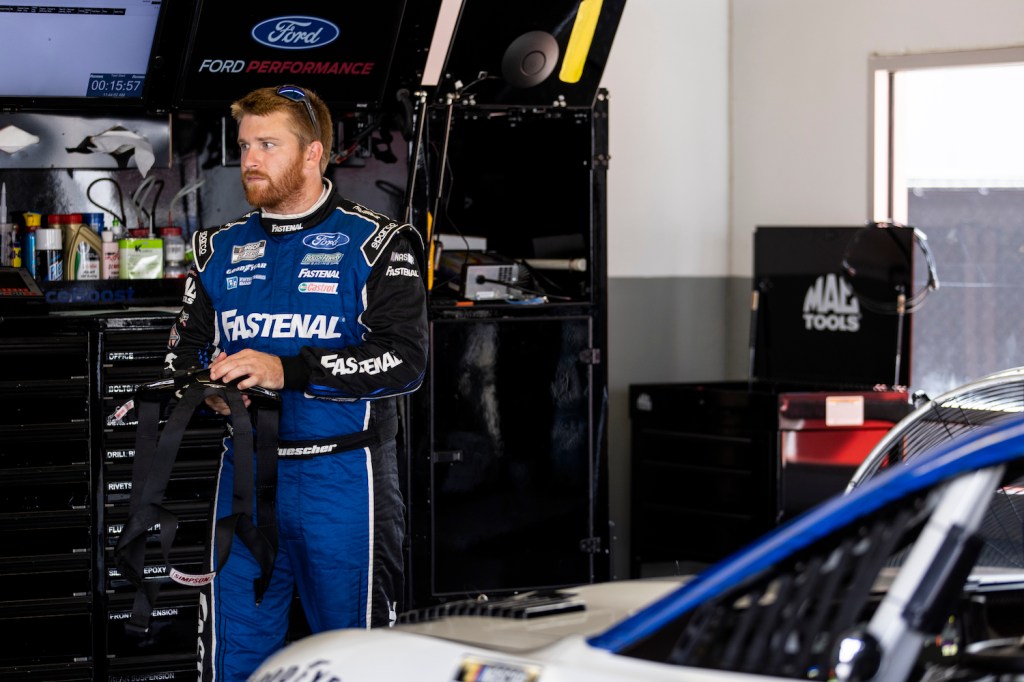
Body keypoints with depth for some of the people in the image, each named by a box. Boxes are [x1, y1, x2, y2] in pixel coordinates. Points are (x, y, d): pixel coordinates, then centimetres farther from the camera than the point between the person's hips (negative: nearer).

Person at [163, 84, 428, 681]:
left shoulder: (373, 243, -1)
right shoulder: (222, 250, 15)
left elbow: (405, 358, -13)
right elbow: (183, 350, 18)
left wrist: (288, 371, -21)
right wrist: (209, 385, -6)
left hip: (341, 479, -4)